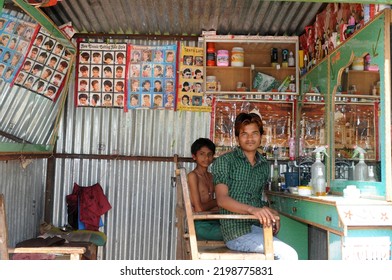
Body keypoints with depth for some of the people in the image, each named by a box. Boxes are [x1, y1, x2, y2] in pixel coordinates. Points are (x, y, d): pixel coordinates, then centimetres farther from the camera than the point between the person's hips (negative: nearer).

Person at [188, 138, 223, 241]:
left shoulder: (211, 176, 17)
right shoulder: (193, 175, -6)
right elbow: (199, 208, -13)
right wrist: (216, 202, 2)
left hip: (214, 222, 7)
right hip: (201, 225, -7)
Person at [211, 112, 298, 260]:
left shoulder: (264, 165, 16)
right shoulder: (224, 161, -2)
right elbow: (222, 199, -13)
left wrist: (268, 212, 2)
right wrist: (253, 210, -29)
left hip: (258, 227, 6)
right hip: (237, 232, -6)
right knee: (288, 255, -21)